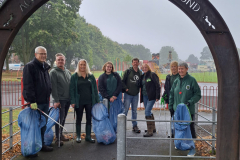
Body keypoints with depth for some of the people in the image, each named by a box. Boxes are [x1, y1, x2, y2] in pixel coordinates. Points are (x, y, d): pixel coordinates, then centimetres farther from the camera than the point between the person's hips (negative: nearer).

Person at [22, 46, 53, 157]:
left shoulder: (45, 67, 16)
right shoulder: (30, 66, -9)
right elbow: (28, 86, -17)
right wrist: (32, 101, -23)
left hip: (45, 102, 8)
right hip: (35, 103, -8)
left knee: (43, 125, 16)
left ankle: (41, 144, 30)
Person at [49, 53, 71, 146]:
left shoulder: (68, 72, 14)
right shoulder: (53, 72, -5)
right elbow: (53, 88, -12)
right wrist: (56, 100, -17)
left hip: (68, 99, 6)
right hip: (60, 100, -6)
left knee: (63, 118, 15)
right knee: (59, 118, -2)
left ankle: (61, 134, 28)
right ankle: (57, 138, 9)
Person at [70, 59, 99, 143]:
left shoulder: (91, 76, 8)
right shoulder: (74, 76, 1)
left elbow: (95, 89, 8)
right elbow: (72, 89, -3)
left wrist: (97, 100, 2)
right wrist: (73, 101, -11)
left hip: (89, 101, 2)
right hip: (79, 101, -2)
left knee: (89, 119, 7)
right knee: (79, 119, 9)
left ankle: (88, 136, 18)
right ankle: (78, 136, 20)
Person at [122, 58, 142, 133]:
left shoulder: (140, 73, 8)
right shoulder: (128, 71, -3)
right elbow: (122, 81, -4)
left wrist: (138, 88, 1)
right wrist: (125, 88, -13)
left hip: (136, 94, 4)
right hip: (128, 94, -4)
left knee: (134, 111, 11)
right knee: (126, 109, -3)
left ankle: (135, 125, 19)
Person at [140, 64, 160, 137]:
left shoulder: (152, 75, -7)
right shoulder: (142, 76, 13)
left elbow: (157, 86, -10)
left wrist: (157, 96, -15)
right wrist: (141, 97, 12)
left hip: (151, 96, -8)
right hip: (145, 96, 8)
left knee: (147, 111, -14)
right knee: (148, 112, 14)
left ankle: (150, 131, -9)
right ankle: (153, 128, 30)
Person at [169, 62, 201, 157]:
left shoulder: (192, 80, -8)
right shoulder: (176, 81, 7)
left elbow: (198, 94, -7)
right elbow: (172, 95, 13)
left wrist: (190, 102, -19)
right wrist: (171, 106, 8)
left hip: (188, 111, -5)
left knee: (190, 128, 1)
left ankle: (192, 148, 13)